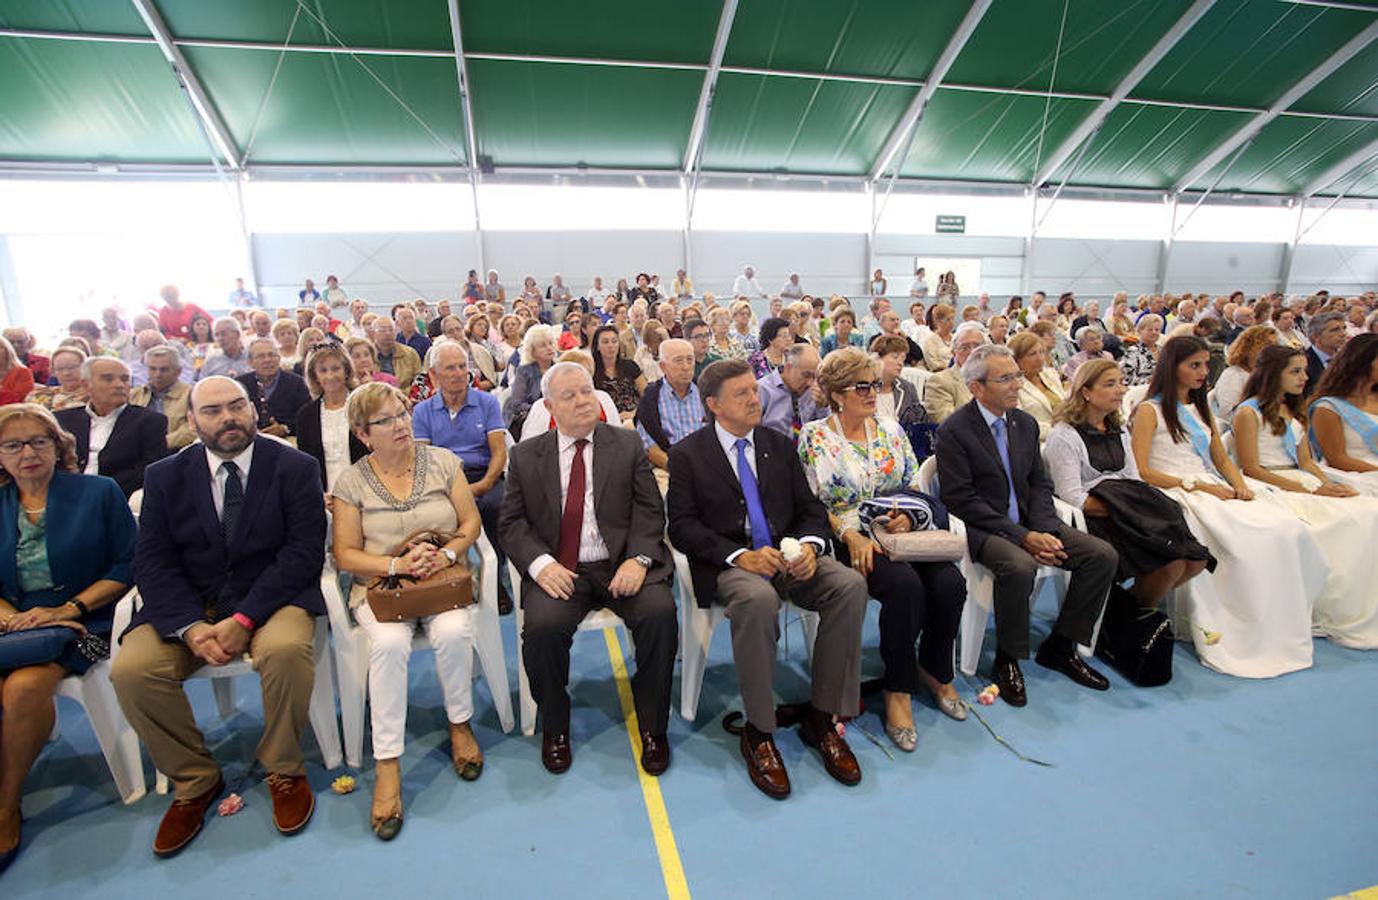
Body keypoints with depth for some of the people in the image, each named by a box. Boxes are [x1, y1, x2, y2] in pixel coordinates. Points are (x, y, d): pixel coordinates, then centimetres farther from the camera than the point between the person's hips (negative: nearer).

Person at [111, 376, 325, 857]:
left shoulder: (294, 467, -4)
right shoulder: (165, 477, 5)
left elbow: (304, 551, -11)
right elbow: (153, 561, -1)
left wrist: (243, 619, -21)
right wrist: (191, 626, -18)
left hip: (270, 596, -3)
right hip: (188, 605, 4)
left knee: (285, 649, -32)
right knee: (131, 670, -21)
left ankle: (284, 771, -6)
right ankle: (194, 780, 4)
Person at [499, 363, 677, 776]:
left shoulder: (627, 444, 8)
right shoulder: (526, 455, 10)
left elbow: (649, 510, 3)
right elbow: (512, 521, 6)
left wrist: (638, 559, -15)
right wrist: (540, 563, -13)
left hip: (622, 565, 0)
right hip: (559, 569, 0)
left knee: (660, 612, -26)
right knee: (542, 625, -27)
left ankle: (652, 726, -1)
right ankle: (554, 726, 3)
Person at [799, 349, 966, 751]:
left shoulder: (889, 429, 12)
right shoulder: (813, 438, -1)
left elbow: (915, 488, 13)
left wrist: (908, 516, -8)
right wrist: (852, 535, -20)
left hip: (901, 532, 5)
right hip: (848, 540, -4)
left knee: (950, 582, -21)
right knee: (904, 583, -32)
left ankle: (935, 670, 7)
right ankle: (898, 688, -10)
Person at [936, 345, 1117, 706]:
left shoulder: (1026, 423, 10)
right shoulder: (954, 431, -11)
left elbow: (1040, 483, 12)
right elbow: (961, 500, -16)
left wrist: (1043, 530, -8)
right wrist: (1022, 537, -20)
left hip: (1028, 524, 7)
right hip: (981, 528, -7)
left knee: (1103, 555, -7)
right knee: (1019, 566, -35)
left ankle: (1060, 646, 9)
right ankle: (1007, 660, -10)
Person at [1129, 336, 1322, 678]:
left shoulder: (1201, 409, 25)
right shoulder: (1150, 410, 0)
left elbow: (1221, 459, 24)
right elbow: (1141, 471, -10)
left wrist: (1240, 485, 3)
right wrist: (1193, 485, -14)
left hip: (1213, 490, 7)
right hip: (1173, 494, -7)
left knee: (1286, 528, -19)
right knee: (1245, 538, -31)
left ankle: (1279, 627, -11)